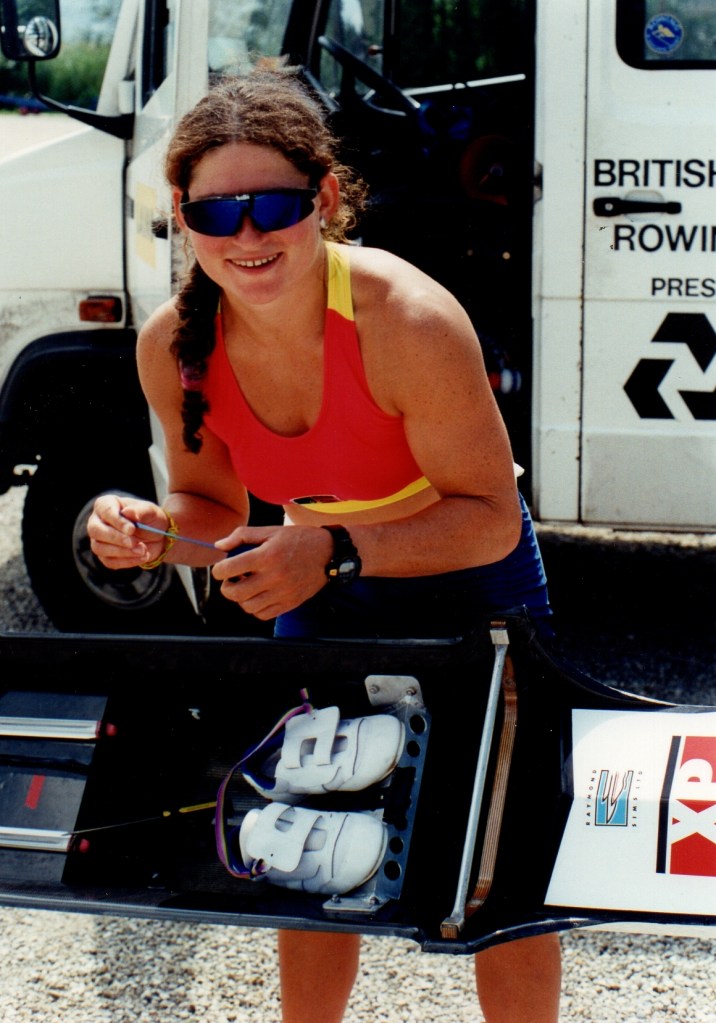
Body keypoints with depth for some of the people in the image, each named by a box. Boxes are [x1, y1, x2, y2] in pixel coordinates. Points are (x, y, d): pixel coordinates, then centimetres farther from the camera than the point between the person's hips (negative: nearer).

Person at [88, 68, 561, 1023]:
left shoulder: (409, 321, -34)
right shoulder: (173, 348, -19)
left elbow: (490, 516, -27)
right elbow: (216, 509, -2)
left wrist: (337, 550, -40)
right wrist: (150, 531, -25)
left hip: (470, 590, -4)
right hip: (321, 599, 4)